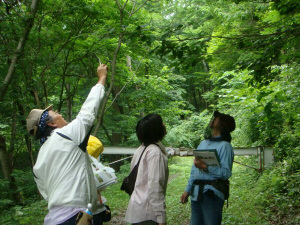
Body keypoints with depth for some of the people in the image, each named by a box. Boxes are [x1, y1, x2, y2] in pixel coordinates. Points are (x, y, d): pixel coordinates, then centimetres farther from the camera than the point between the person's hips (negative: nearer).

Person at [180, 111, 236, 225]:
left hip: (212, 194, -7)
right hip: (196, 194, 7)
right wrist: (187, 190, 15)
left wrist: (205, 167, -22)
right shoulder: (203, 143, 16)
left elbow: (226, 173, -14)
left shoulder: (225, 146, -6)